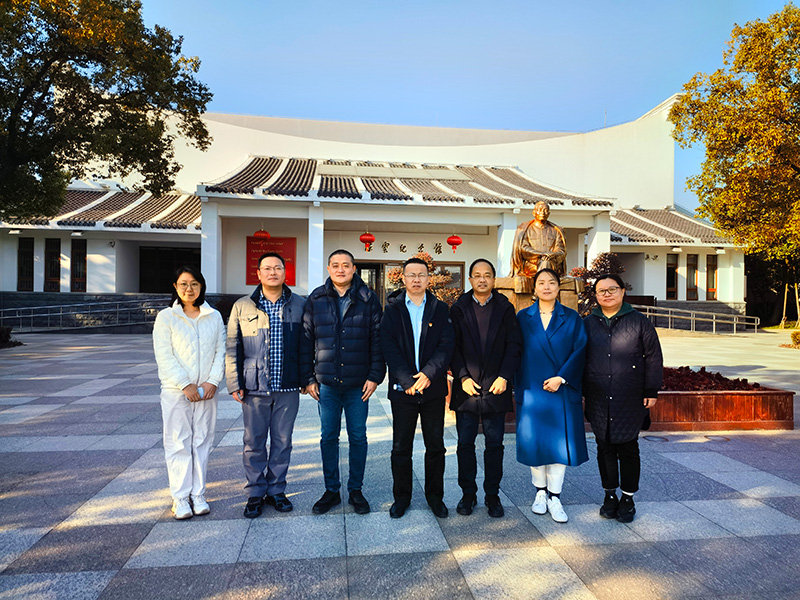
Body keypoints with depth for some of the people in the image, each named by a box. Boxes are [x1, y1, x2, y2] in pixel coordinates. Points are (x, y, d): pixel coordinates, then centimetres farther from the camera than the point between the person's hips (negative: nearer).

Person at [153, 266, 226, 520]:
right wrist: (186, 385, -13)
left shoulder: (214, 317, 7)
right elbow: (164, 356, -7)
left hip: (207, 391, 2)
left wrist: (212, 382, -8)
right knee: (178, 444, 3)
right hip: (176, 391, -2)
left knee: (202, 442, 7)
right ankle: (180, 498, 13)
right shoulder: (166, 317, -1)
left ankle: (198, 495, 19)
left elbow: (220, 352, 5)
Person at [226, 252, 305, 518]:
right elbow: (232, 348, 4)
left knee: (282, 441, 10)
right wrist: (234, 383, -1)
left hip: (287, 387, 1)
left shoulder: (299, 305, 3)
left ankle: (276, 489, 26)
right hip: (254, 388, 0)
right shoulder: (242, 307, 3)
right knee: (254, 442, 8)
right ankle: (255, 493, 23)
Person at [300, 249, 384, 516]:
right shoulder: (316, 299, 3)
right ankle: (331, 491, 25)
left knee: (358, 437, 8)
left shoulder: (368, 299, -1)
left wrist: (375, 375, -6)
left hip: (358, 383, -1)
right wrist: (308, 378, 2)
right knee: (328, 437, 10)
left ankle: (355, 490, 24)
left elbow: (377, 340, -1)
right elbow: (306, 341, 5)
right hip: (326, 383, 1)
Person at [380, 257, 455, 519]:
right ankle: (402, 496, 24)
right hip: (402, 389, 0)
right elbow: (389, 348, -6)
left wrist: (428, 373, -18)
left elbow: (446, 345, -4)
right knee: (401, 447, 8)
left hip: (433, 389, 1)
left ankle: (435, 495, 26)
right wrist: (407, 380, -16)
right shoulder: (392, 310, 4)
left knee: (435, 446, 10)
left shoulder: (441, 310, 5)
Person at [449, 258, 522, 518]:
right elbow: (453, 347, 1)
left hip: (496, 388, 0)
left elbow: (514, 346, 2)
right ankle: (468, 494, 21)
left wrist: (504, 377, -9)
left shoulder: (505, 309, 6)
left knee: (494, 444, 7)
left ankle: (492, 495, 20)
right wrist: (463, 377, -9)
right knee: (465, 443, 6)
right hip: (466, 387, 0)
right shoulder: (458, 309, 5)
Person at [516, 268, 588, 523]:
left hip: (563, 390, 0)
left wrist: (561, 378, -13)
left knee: (560, 442, 2)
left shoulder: (571, 318, 5)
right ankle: (540, 491, 24)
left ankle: (554, 497, 14)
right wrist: (520, 385, -5)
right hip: (531, 389, 0)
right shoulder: (523, 317, 5)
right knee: (534, 441, 6)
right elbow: (516, 352, 2)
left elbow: (580, 350, -3)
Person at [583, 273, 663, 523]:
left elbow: (653, 358, 2)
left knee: (628, 448, 4)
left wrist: (651, 391, -2)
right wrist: (581, 391, 8)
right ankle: (610, 495, 23)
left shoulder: (638, 321, 1)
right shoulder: (588, 323, 8)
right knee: (605, 447, 9)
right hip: (598, 400, 2)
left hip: (630, 399, -2)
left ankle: (628, 499, 19)